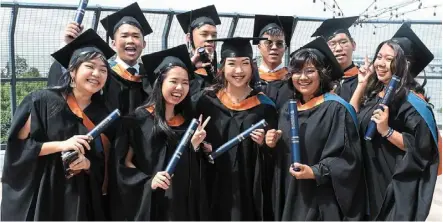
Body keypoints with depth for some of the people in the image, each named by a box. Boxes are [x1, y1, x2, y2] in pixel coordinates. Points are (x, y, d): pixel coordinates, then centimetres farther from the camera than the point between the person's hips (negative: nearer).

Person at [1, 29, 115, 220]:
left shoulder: (103, 114, 4)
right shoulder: (42, 101, -7)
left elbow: (105, 162, 7)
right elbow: (18, 145, -9)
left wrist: (87, 164, -13)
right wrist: (61, 145, -18)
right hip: (39, 195, -3)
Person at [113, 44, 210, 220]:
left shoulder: (188, 122, 8)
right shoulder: (140, 118, -7)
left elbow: (193, 169, 12)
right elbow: (124, 162, -7)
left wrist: (195, 145, -3)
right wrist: (148, 181, -19)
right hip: (151, 204, -4)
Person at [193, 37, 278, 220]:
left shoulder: (263, 105, 0)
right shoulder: (207, 100, -2)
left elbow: (272, 154, 6)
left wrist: (263, 143, -13)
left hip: (249, 189, 0)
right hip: (214, 188, 0)